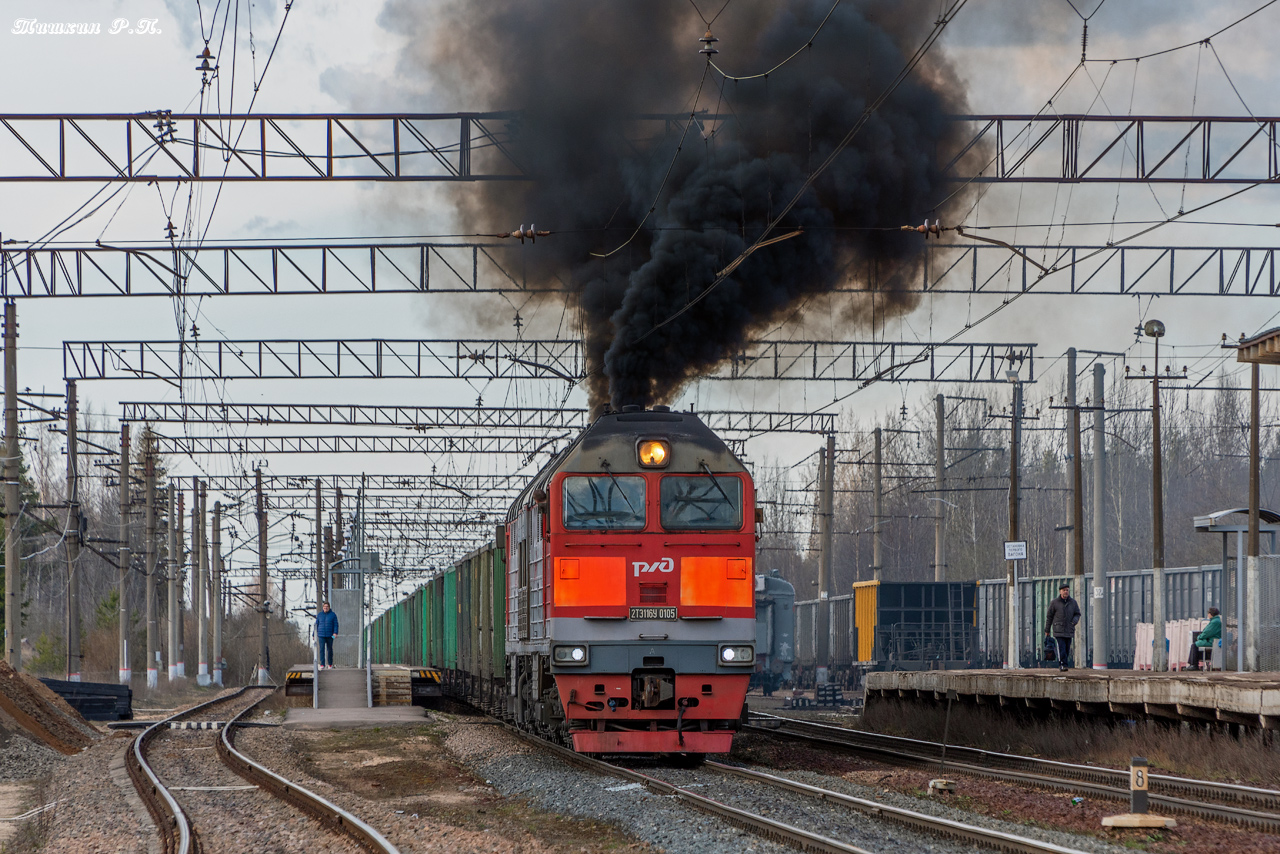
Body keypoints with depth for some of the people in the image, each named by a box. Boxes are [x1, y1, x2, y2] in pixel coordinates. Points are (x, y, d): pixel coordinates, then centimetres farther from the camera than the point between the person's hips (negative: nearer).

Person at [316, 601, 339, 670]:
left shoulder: (333, 615, 2)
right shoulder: (319, 615, 7)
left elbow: (335, 625, -2)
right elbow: (316, 625, 11)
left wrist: (335, 633, -15)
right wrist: (315, 635, 7)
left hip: (330, 636, -1)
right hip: (321, 635, 1)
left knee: (329, 649, 7)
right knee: (322, 649, -9)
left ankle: (330, 664, 19)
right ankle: (322, 665, -11)